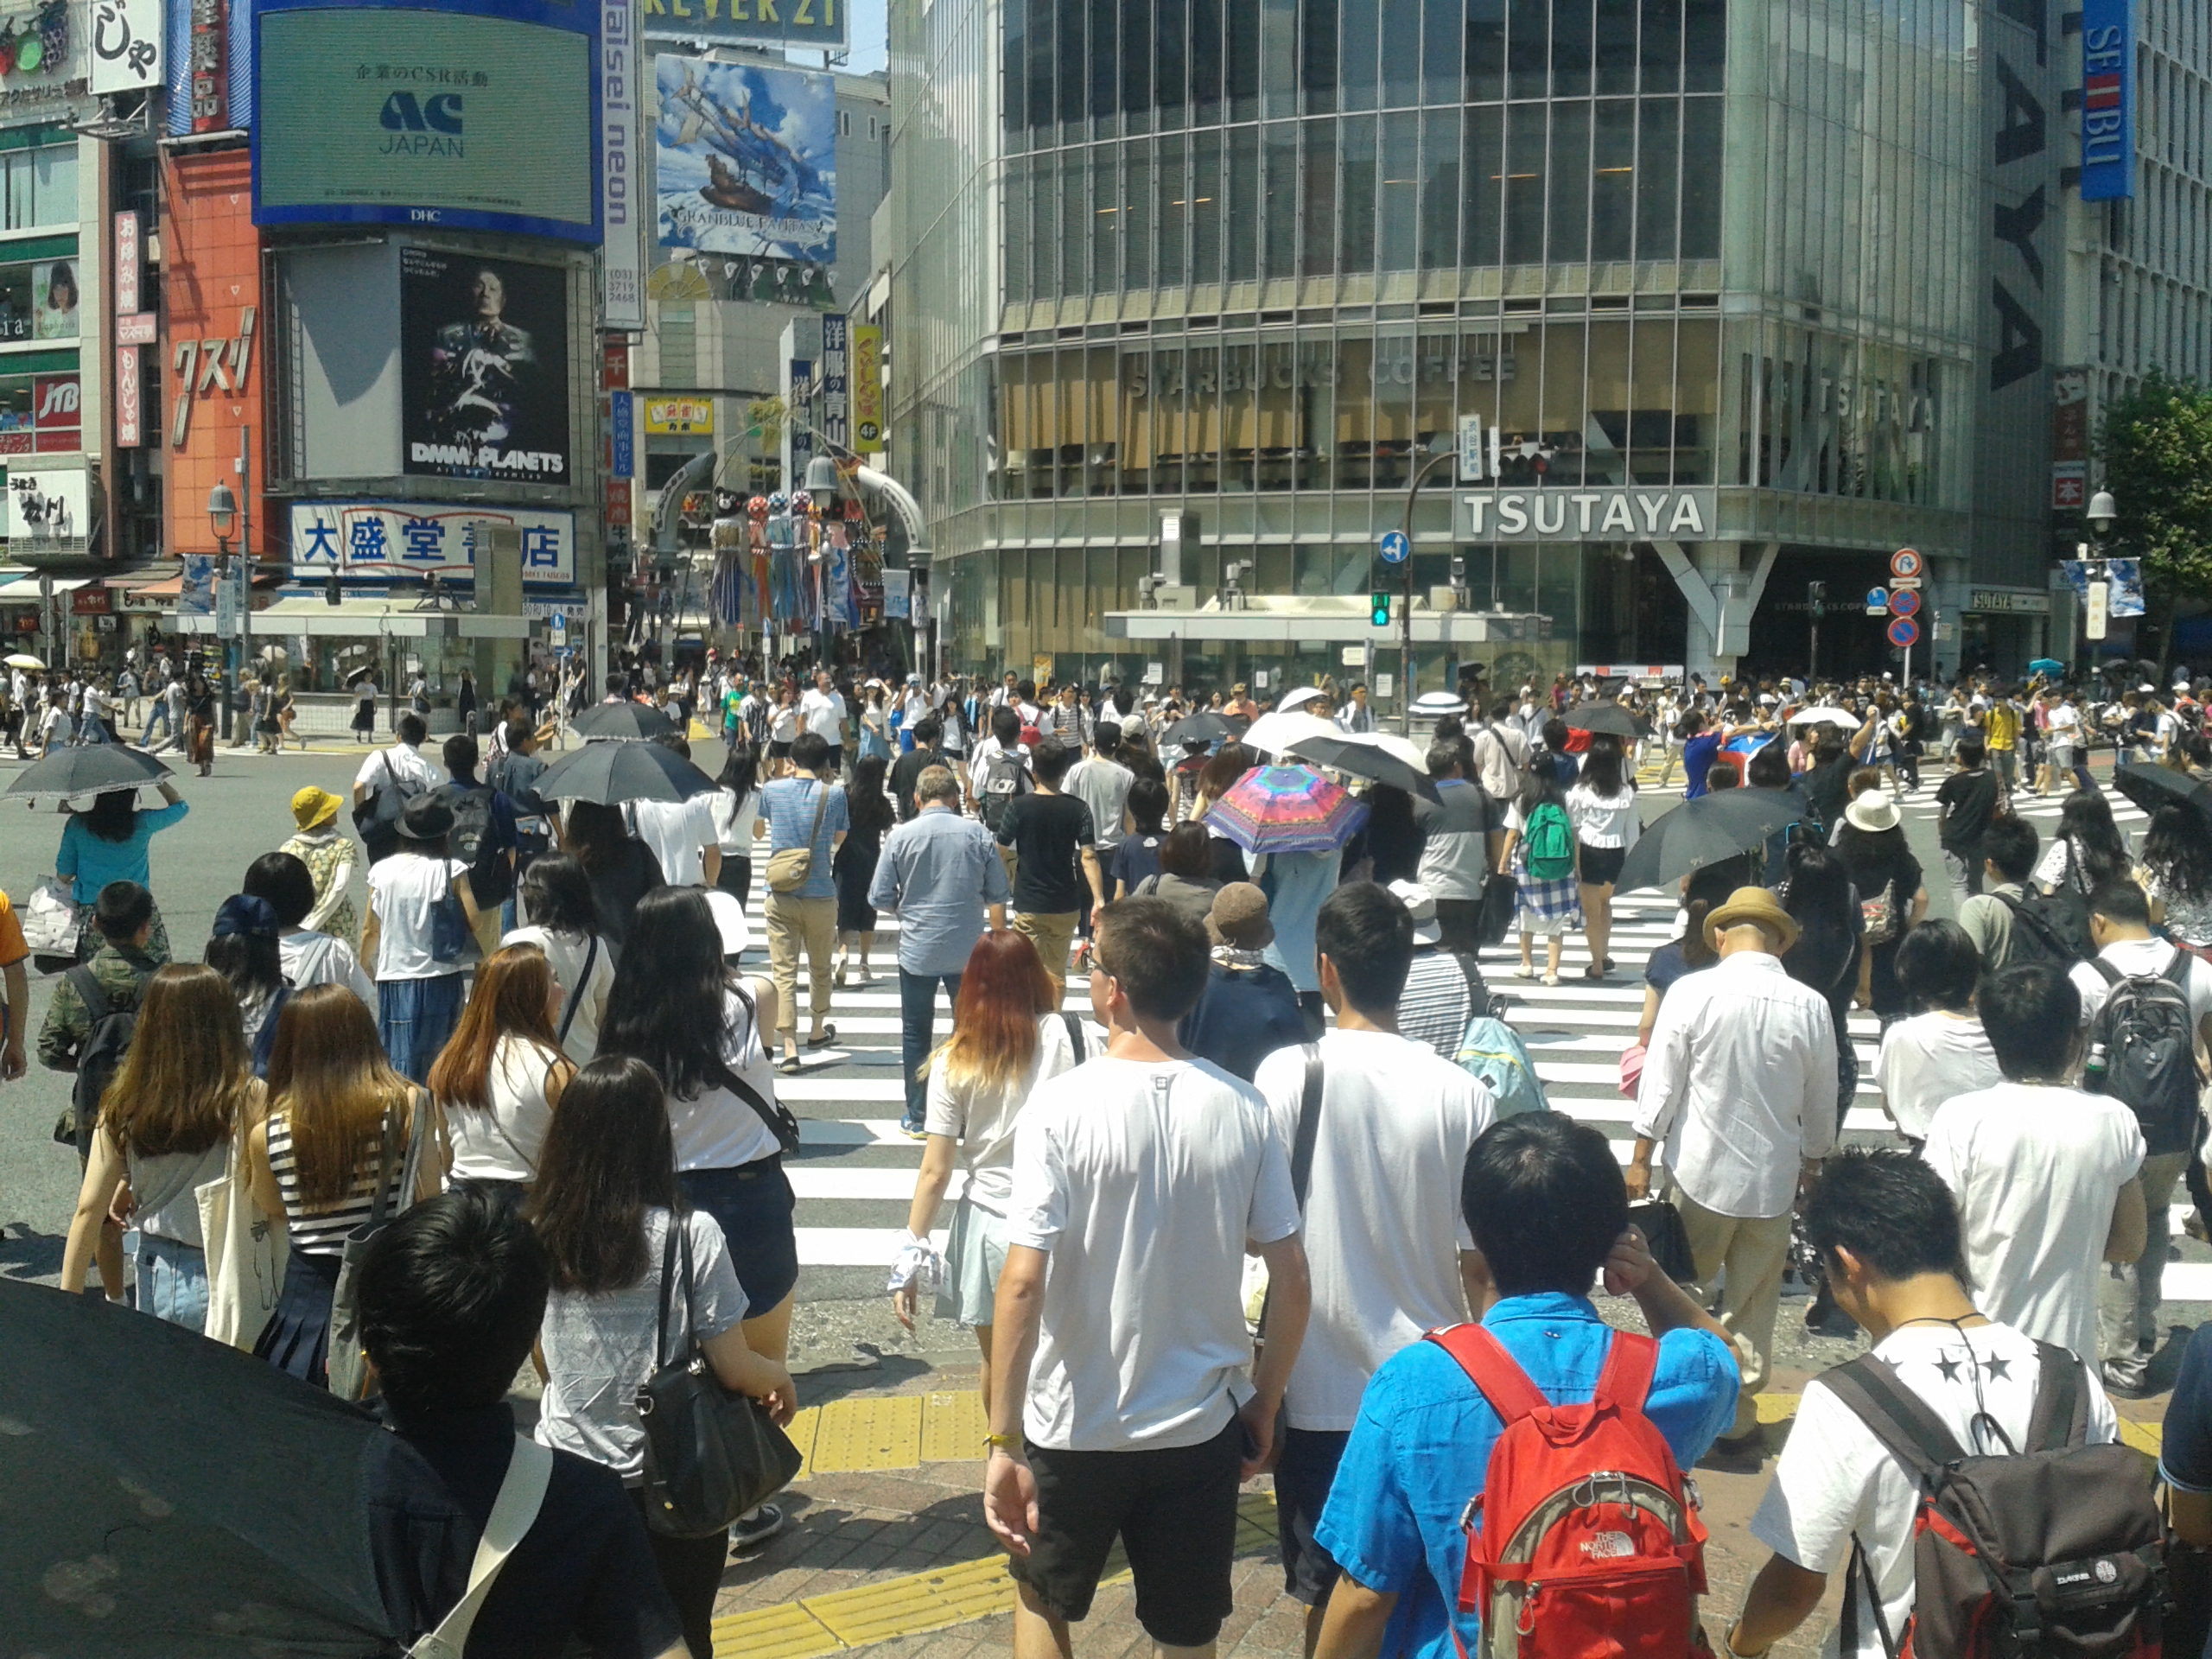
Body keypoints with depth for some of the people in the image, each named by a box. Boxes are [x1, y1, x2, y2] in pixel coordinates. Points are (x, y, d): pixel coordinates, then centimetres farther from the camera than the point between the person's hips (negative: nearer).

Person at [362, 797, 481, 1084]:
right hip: (441, 977, -1)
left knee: (397, 1063, 7)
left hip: (393, 978, 2)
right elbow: (474, 924, -12)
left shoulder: (382, 871, -1)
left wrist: (363, 968, 19)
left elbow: (371, 930, 5)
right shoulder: (452, 870, -7)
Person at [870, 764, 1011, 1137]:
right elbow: (998, 897, 1)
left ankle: (918, 1117, 15)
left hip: (917, 950, -1)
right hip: (969, 950, 1)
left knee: (916, 1034, 11)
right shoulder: (978, 834, -4)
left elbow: (880, 898, -4)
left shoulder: (901, 836, -7)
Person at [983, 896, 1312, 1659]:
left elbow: (1023, 1282, -22)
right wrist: (1264, 1405, 10)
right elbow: (1292, 1279, -3)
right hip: (1202, 1426, 3)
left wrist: (1004, 1442, -17)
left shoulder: (1062, 1104, -17)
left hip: (1073, 1427, -2)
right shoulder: (1242, 1108, -7)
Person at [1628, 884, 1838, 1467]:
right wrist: (1813, 1162, 22)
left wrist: (1641, 1158, 2)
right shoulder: (1811, 1006, -6)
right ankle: (1737, 1422, 19)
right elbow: (1821, 1104, 6)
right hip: (1773, 1178, 2)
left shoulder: (1691, 993, -12)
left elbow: (1660, 1085, -8)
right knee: (1754, 1308, 12)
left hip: (1700, 1176, -2)